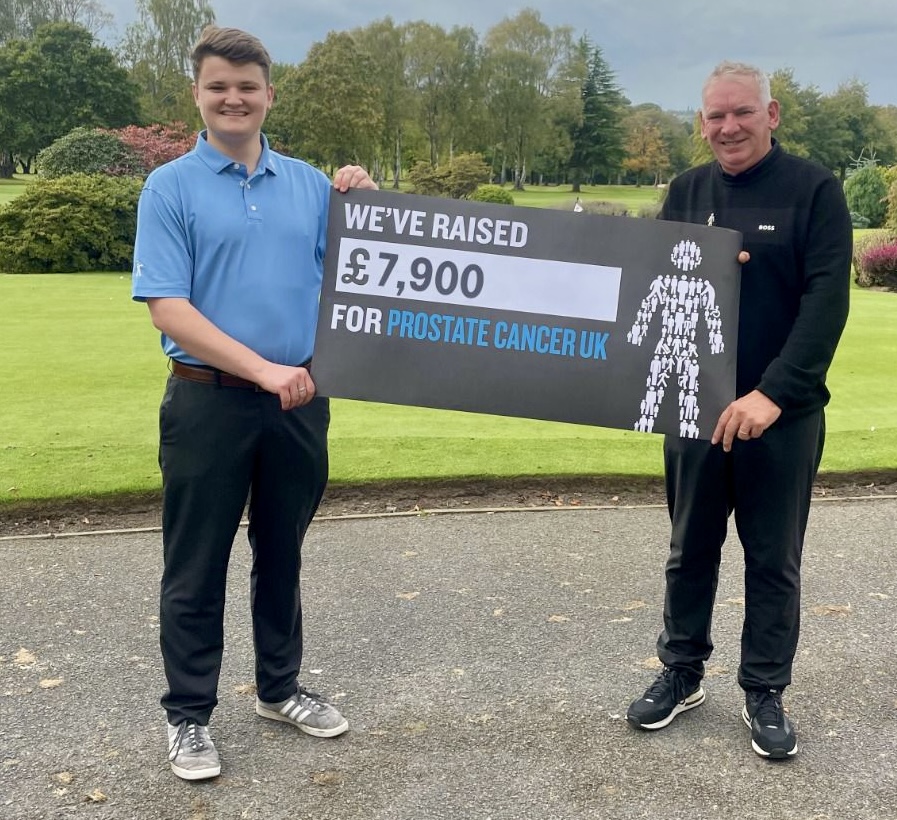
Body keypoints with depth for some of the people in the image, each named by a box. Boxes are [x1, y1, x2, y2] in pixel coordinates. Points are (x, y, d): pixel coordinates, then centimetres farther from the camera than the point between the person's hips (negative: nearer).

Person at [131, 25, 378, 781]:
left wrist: (366, 204, -5)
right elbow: (168, 308, -13)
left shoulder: (311, 184, 7)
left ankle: (280, 688, 34)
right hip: (209, 401, -3)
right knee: (196, 570, 7)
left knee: (282, 556, 17)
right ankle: (188, 715, 22)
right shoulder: (170, 188, -4)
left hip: (299, 401, 4)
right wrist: (260, 368, -21)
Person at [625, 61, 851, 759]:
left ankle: (766, 693, 24)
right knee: (690, 550, 14)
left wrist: (774, 393, -23)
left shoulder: (813, 190, -5)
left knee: (774, 560, 8)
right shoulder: (686, 192, 7)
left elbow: (827, 301, -13)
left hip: (783, 413, -3)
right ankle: (682, 673, 30)